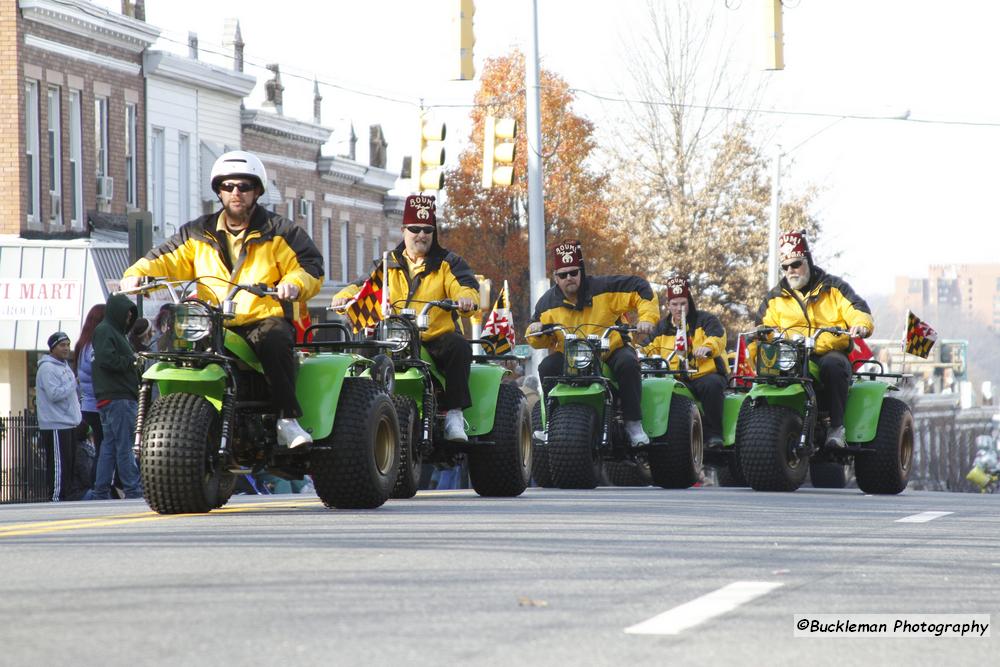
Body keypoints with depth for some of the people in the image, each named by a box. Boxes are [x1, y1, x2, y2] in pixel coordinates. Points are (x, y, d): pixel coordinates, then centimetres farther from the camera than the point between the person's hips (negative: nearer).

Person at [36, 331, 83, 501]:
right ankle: (57, 497, -10)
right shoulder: (47, 368, -12)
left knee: (70, 463, 12)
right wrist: (74, 383, -17)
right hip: (55, 425, -10)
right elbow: (55, 393, -22)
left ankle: (68, 494, 18)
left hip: (69, 423, 10)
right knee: (59, 464, -10)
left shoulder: (65, 366, 19)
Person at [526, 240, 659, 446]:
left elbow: (640, 288, -9)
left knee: (628, 363, -34)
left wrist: (647, 318, -22)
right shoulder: (548, 303, 2)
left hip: (612, 349, -2)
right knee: (546, 367, -25)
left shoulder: (604, 288, -9)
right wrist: (535, 332, -16)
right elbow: (541, 342, 9)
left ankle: (633, 423, -25)